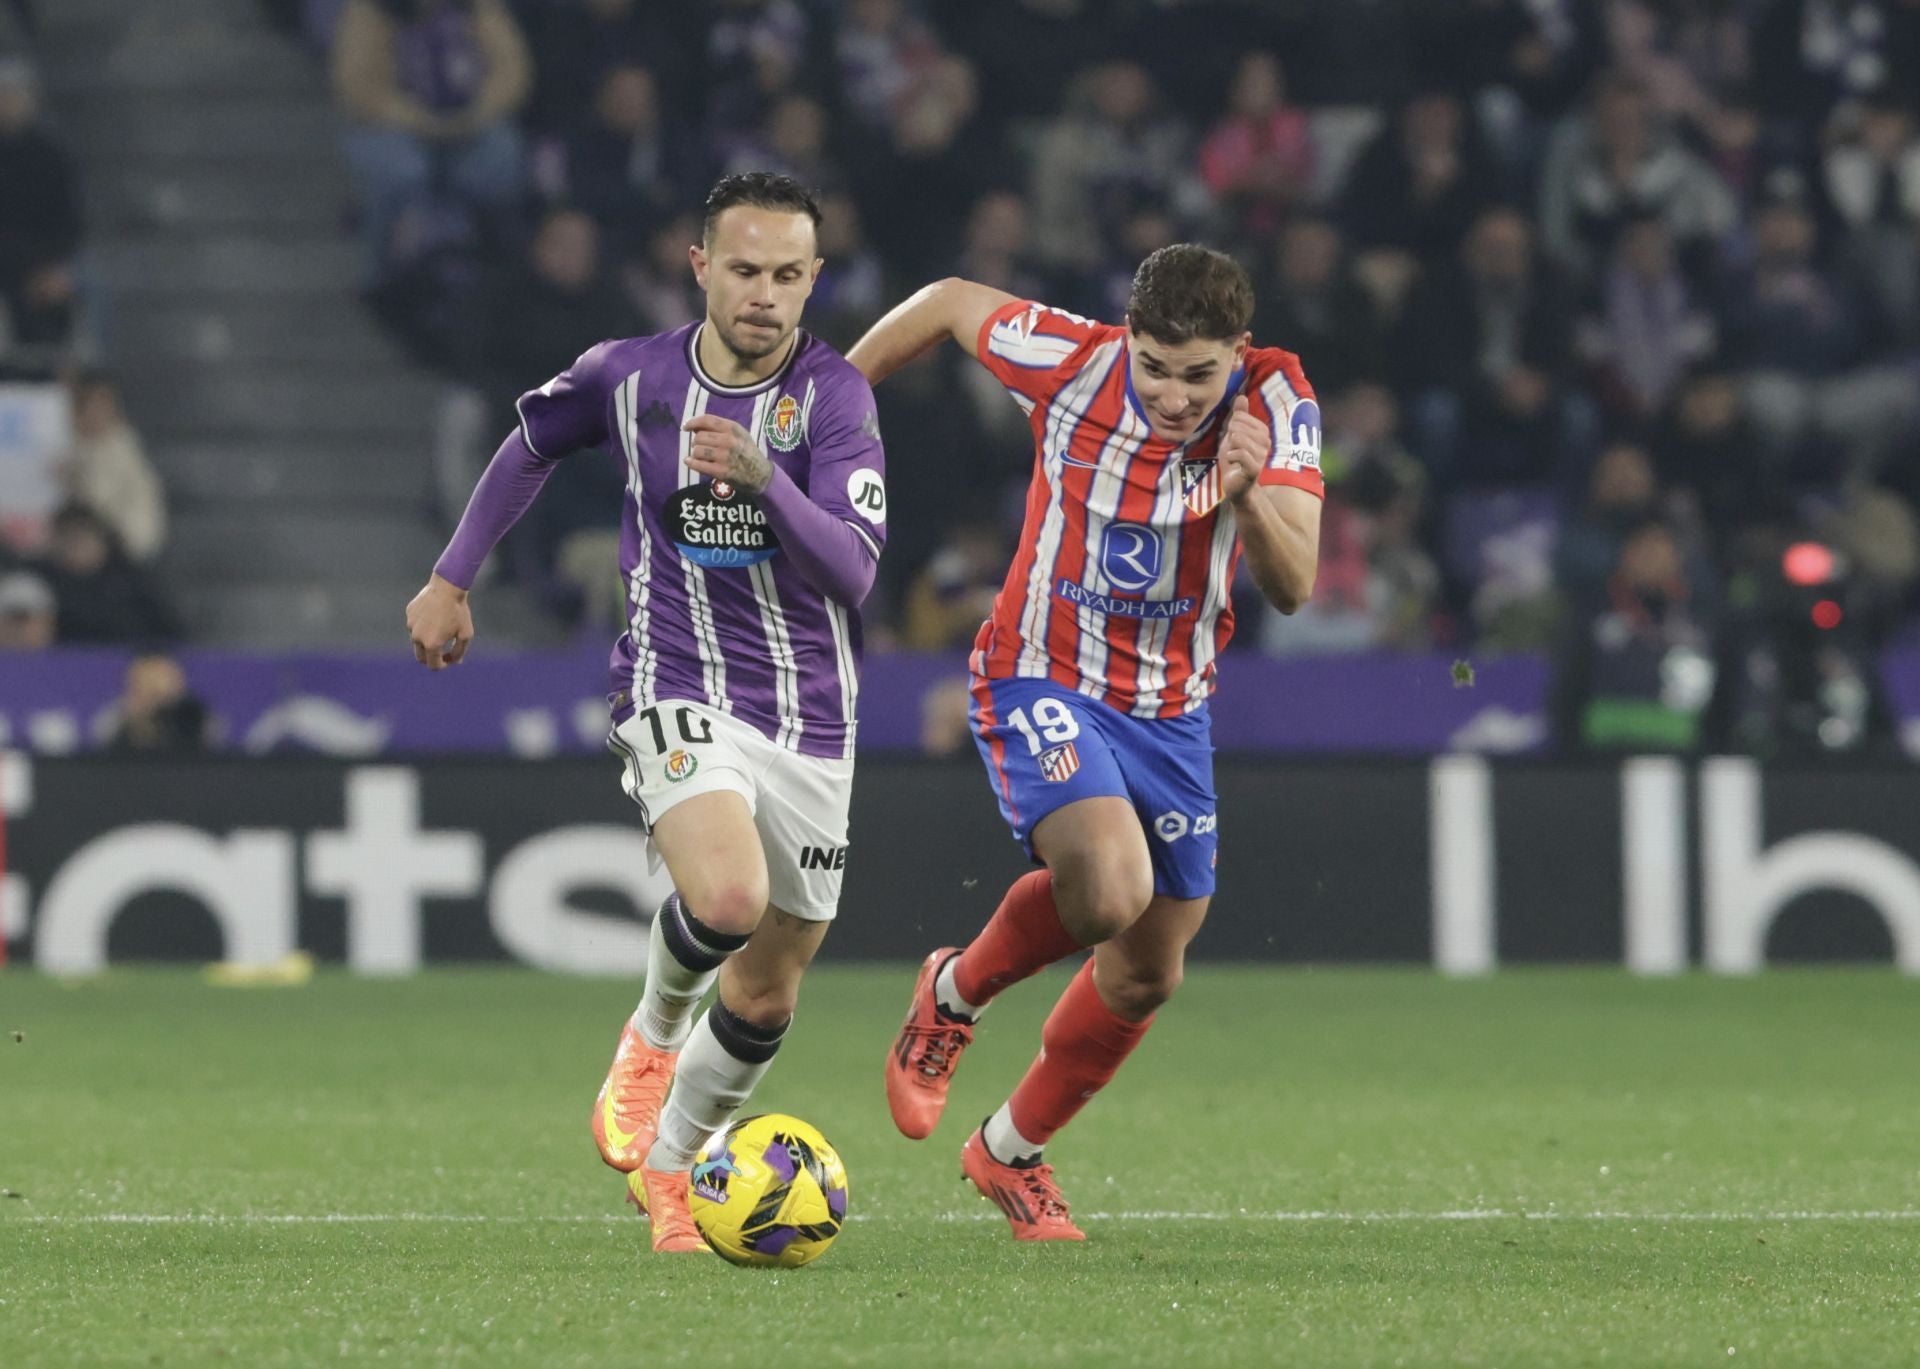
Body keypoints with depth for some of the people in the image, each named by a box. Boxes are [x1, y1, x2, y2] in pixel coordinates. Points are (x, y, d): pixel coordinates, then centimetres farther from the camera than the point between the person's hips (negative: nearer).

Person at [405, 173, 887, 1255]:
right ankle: (653, 1035, 2)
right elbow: (534, 444, 21)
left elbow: (853, 567, -18)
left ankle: (668, 1174, 31)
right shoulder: (629, 377, -1)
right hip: (681, 691, -2)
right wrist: (453, 579, 23)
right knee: (729, 898, -30)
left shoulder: (835, 394, -7)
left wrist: (764, 481, -34)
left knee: (768, 995, 8)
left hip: (813, 719, 2)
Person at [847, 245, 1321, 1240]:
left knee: (1147, 975, 11)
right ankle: (955, 992, 2)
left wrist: (1248, 496, -43)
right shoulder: (1070, 363, -21)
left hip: (1169, 709, 4)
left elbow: (1293, 589, -23)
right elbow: (949, 302, -1)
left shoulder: (1276, 402, -17)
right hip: (1042, 682, -4)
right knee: (1110, 887, -29)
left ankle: (1012, 1151, 36)